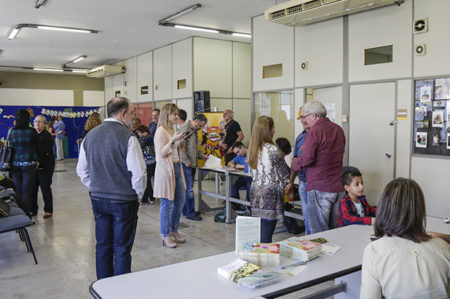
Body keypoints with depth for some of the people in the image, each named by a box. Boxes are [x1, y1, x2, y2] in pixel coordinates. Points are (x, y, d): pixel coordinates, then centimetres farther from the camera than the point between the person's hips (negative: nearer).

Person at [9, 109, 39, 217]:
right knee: (27, 192, 1)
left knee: (18, 191, 13)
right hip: (29, 164, -3)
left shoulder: (12, 131, 0)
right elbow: (37, 147, -3)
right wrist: (36, 160, 10)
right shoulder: (32, 131, -10)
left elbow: (10, 146, 8)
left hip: (15, 164, 4)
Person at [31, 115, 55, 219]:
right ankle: (33, 209, 19)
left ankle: (48, 210, 11)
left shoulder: (47, 136, -7)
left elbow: (46, 153, -15)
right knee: (33, 188, 7)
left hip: (45, 166, -5)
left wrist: (39, 162, -24)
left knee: (45, 188, 1)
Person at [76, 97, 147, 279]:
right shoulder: (127, 137, -16)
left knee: (102, 246, 16)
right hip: (123, 201, -6)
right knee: (122, 249, 5)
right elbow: (138, 173, -18)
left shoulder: (90, 136, 4)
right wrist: (139, 194, -1)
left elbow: (81, 171, 10)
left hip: (98, 199, 6)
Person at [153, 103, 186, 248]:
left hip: (176, 168, 9)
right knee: (167, 204, -1)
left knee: (180, 202, 13)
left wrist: (180, 141, 9)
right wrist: (173, 140, -26)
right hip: (166, 169, -9)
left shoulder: (172, 130, 15)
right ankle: (165, 236, 11)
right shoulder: (161, 131, -12)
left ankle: (173, 231, 28)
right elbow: (161, 152, -18)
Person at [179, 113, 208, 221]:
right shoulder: (184, 129, -13)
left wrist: (202, 156, 18)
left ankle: (186, 210, 21)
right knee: (189, 188, -6)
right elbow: (181, 147, -19)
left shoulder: (194, 131, 18)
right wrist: (186, 161, -19)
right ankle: (190, 213, 0)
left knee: (189, 188, 13)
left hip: (193, 163, 9)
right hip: (186, 164, -9)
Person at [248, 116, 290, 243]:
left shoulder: (252, 148, 7)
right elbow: (285, 174, -9)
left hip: (255, 193, 7)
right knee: (266, 236, -2)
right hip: (269, 195, -7)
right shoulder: (272, 150, -16)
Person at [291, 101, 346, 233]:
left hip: (319, 189, -8)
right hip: (338, 188, 8)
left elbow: (307, 158, -21)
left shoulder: (315, 131, -12)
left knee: (318, 233, 0)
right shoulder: (338, 130, 12)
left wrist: (294, 165, -2)